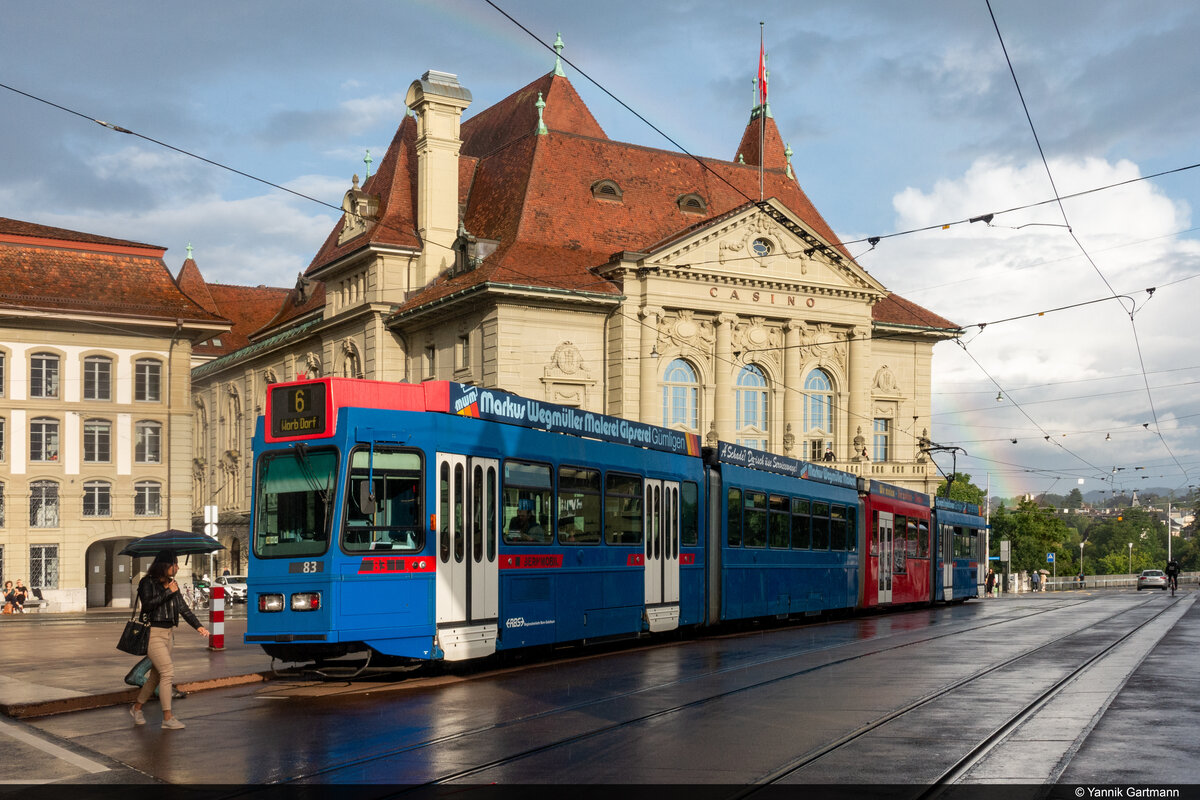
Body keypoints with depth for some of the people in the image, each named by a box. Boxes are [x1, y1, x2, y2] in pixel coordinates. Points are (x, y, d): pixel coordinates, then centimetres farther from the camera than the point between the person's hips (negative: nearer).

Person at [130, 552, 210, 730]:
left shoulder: (172, 584, 13)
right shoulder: (147, 583, -6)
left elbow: (183, 608, 13)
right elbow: (147, 605, -19)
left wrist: (198, 626, 2)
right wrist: (168, 593, -18)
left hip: (168, 633, 7)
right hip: (153, 633, -7)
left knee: (156, 675, 11)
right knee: (168, 672, -14)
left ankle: (136, 708, 29)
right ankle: (167, 718, -11)